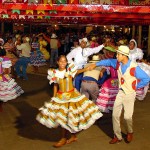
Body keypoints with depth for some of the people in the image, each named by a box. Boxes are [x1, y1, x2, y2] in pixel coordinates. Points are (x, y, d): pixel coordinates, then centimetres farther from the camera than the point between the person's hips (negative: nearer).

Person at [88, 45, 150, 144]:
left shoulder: (134, 67, -23)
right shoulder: (118, 63, -5)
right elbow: (108, 61, 15)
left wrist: (135, 86, -10)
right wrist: (95, 64, 17)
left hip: (129, 94, -5)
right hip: (121, 92, 6)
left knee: (127, 116, -5)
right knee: (115, 115, 4)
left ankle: (130, 132, 28)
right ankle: (118, 137, 19)